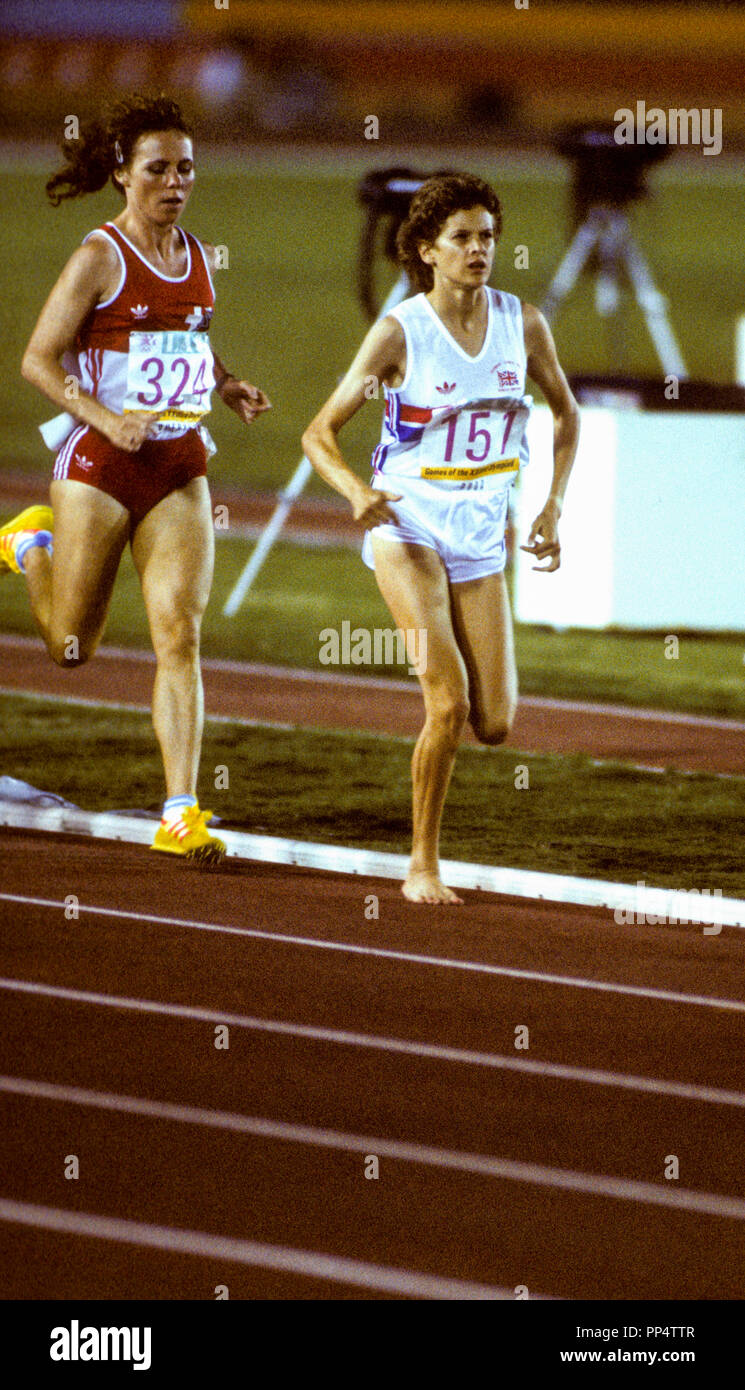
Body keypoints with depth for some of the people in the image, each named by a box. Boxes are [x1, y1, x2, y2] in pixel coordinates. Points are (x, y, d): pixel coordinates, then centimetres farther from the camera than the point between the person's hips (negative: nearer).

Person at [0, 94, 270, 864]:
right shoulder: (100, 258, -9)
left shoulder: (199, 259, 8)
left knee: (180, 637, -8)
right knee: (72, 646, 9)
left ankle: (180, 814, -10)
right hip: (100, 463, -4)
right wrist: (108, 420, -21)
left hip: (180, 468, 4)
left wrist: (227, 388, 5)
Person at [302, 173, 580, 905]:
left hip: (481, 535, 4)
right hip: (408, 524, -4)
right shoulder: (399, 331, -11)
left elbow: (565, 412, 16)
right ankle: (422, 866, -3)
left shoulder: (523, 323, -1)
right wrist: (358, 492, -27)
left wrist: (552, 507, 5)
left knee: (494, 726, -1)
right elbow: (320, 432, -8)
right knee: (448, 704, -18)